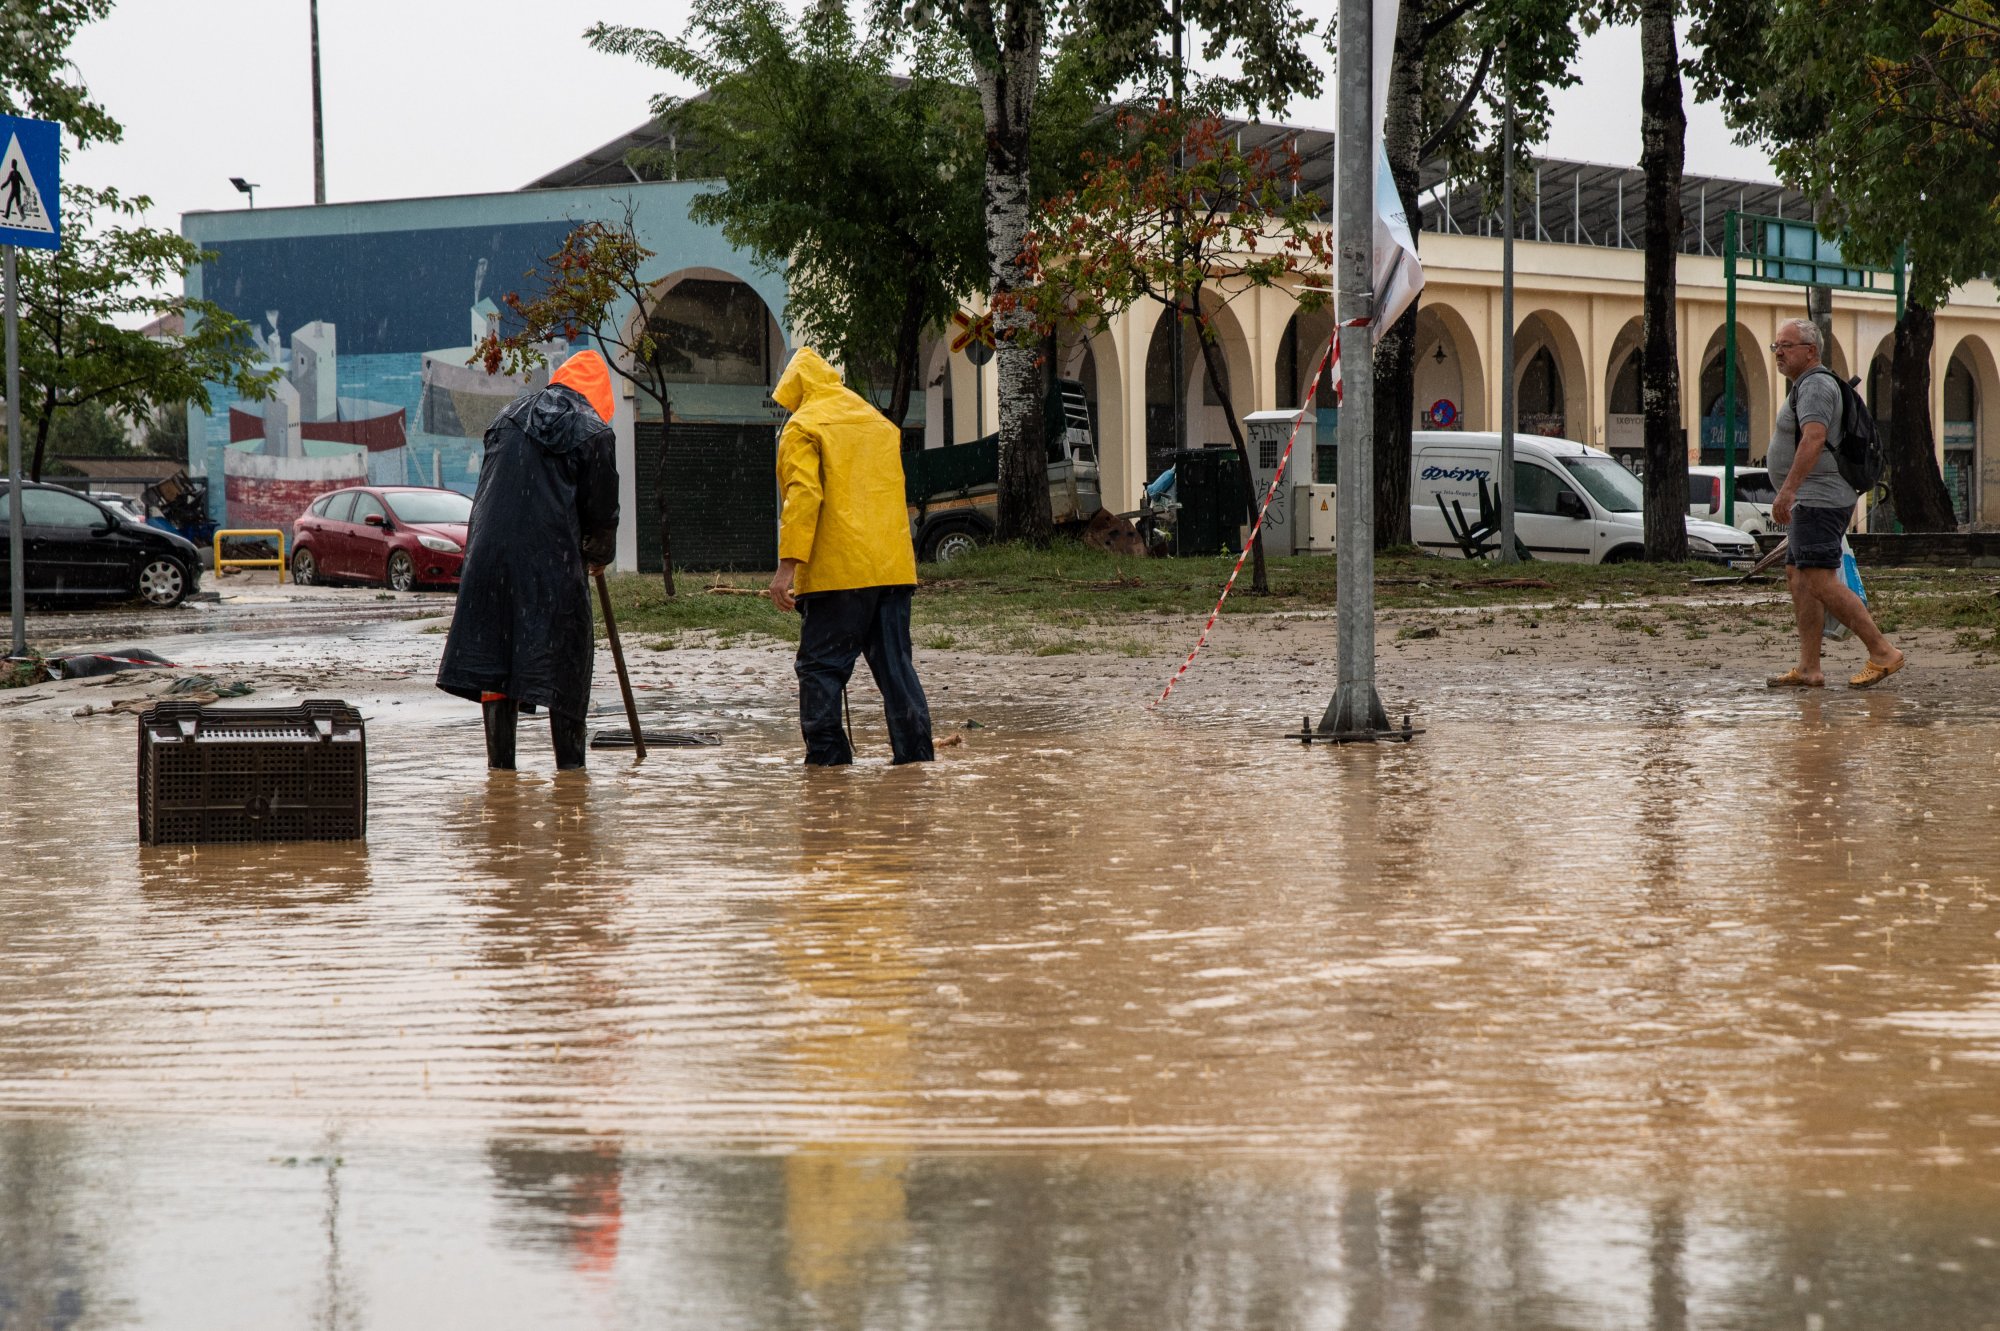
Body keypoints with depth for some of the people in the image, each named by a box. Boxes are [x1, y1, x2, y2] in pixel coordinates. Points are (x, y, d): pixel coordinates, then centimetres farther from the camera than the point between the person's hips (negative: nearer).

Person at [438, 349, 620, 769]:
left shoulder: (510, 415, 14)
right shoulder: (592, 431, 0)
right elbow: (601, 505, 3)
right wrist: (599, 556, 22)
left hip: (490, 549, 4)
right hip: (554, 557, -4)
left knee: (493, 652, 7)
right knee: (563, 653, 5)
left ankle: (500, 759, 6)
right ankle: (570, 759, 7)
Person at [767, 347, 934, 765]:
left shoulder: (803, 428, -3)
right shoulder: (881, 424, 19)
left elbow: (803, 495, -14)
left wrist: (788, 565, -17)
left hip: (836, 571, -6)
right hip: (894, 568, 6)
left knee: (821, 666, -1)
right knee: (895, 664, 9)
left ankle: (826, 755, -4)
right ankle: (915, 751, 5)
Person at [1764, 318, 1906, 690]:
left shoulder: (1815, 385, -13)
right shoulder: (1811, 385, 22)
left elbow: (1814, 439, -27)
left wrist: (1788, 490, -33)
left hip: (1819, 501, -11)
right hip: (1815, 502, 11)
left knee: (1820, 582, -15)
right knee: (1798, 578, 8)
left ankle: (1882, 653, -15)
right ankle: (1808, 669, 6)